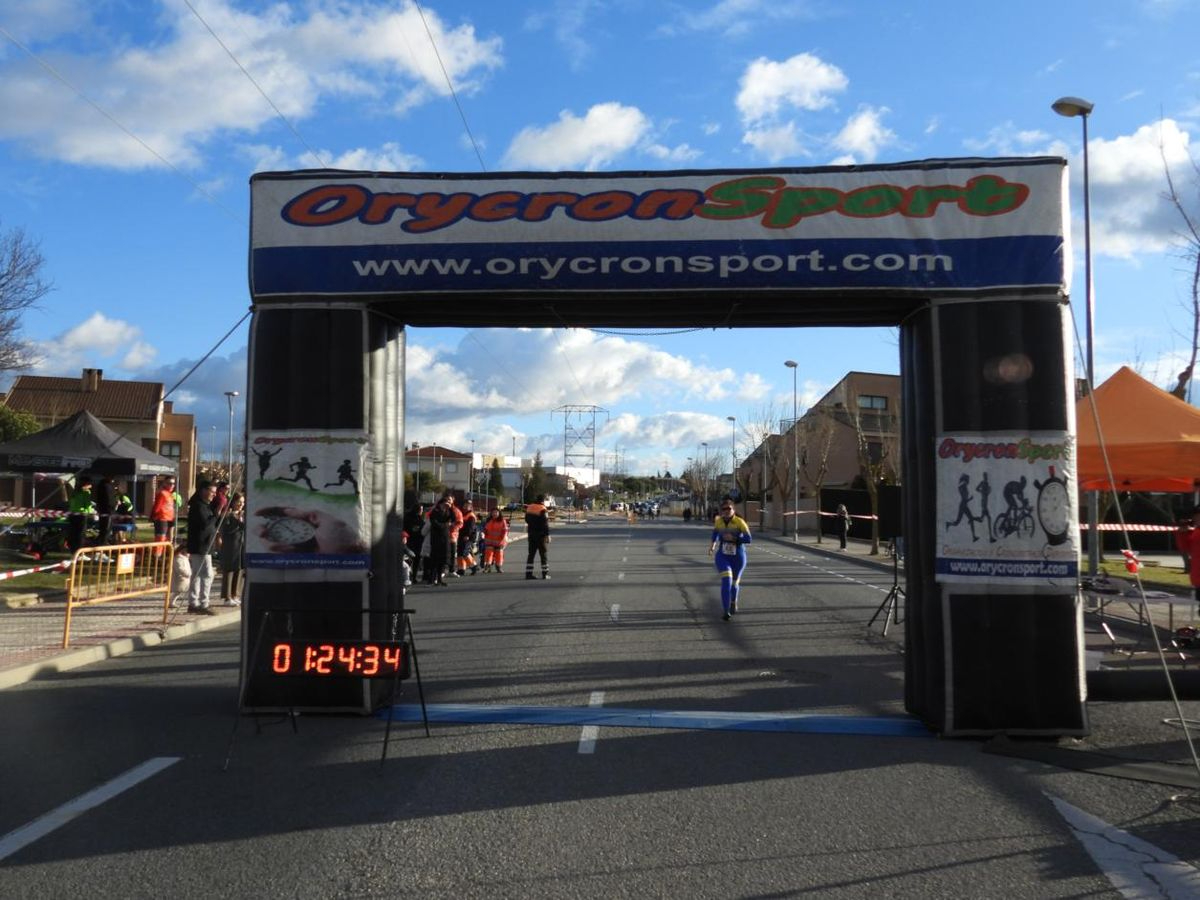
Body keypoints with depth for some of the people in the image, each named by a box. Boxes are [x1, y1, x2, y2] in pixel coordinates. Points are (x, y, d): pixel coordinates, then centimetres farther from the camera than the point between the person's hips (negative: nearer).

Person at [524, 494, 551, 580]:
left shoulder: (529, 508, 7)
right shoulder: (543, 510, -14)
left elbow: (527, 520, 17)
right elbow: (545, 524, -18)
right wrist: (547, 535, -14)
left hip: (531, 534, 6)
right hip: (541, 535, -6)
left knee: (531, 554, 9)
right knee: (544, 554, 3)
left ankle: (528, 573, 6)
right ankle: (545, 573, 4)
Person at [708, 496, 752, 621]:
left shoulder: (740, 522, -17)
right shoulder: (718, 520, -5)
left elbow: (748, 539, -20)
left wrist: (734, 538, -31)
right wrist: (712, 543, 18)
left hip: (738, 557, -1)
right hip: (722, 557, 1)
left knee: (734, 583, 20)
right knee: (726, 581, -22)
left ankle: (733, 602, 52)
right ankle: (726, 612, -19)